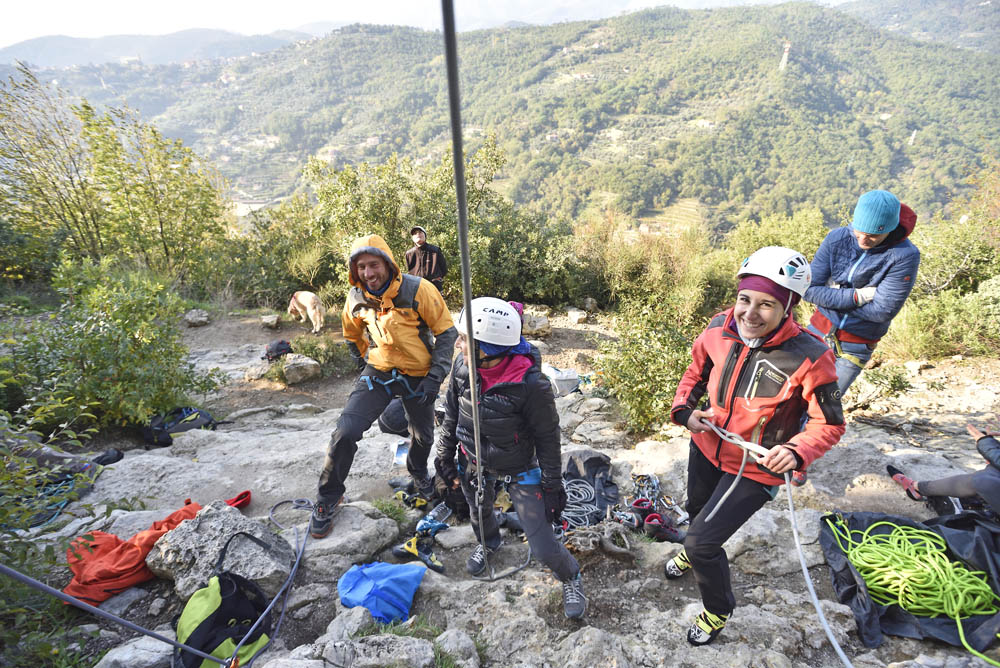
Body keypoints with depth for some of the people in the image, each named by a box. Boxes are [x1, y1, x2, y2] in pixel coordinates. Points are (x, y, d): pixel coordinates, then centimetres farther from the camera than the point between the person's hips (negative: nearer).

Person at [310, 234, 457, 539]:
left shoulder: (418, 290, -17)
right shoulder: (356, 298, -6)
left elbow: (446, 332, -11)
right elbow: (352, 335, 16)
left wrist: (435, 376, -15)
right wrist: (363, 363, 11)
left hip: (418, 376, -1)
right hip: (378, 373, 1)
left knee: (423, 437, 16)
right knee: (346, 432, -14)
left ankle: (418, 471, 52)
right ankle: (328, 497, 9)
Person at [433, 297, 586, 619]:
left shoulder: (531, 385, -33)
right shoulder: (462, 367, -18)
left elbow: (548, 439, -17)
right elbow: (451, 416, 0)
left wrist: (552, 486, -9)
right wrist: (446, 456, 8)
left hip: (519, 471, -4)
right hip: (474, 462, 5)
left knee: (543, 546, -1)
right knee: (479, 513, 31)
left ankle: (571, 578, 33)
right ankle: (488, 543, 67)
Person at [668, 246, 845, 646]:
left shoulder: (808, 358, -29)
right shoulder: (720, 329, -17)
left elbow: (829, 424, -15)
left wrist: (796, 450, -33)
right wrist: (685, 409, -12)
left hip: (756, 468, -5)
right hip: (706, 448, 5)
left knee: (703, 541, -4)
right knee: (697, 511, 31)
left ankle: (718, 609, 29)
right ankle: (696, 552, 67)